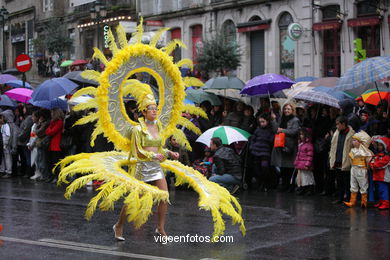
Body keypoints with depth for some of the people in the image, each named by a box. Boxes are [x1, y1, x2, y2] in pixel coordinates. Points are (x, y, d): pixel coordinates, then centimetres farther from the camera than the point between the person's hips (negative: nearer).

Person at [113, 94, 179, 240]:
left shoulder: (157, 127, 12)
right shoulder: (138, 129, -7)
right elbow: (136, 151, -10)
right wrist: (153, 156, -19)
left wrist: (169, 153, 5)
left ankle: (160, 228, 9)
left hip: (156, 166, 6)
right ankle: (119, 226, 18)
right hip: (142, 166, -6)